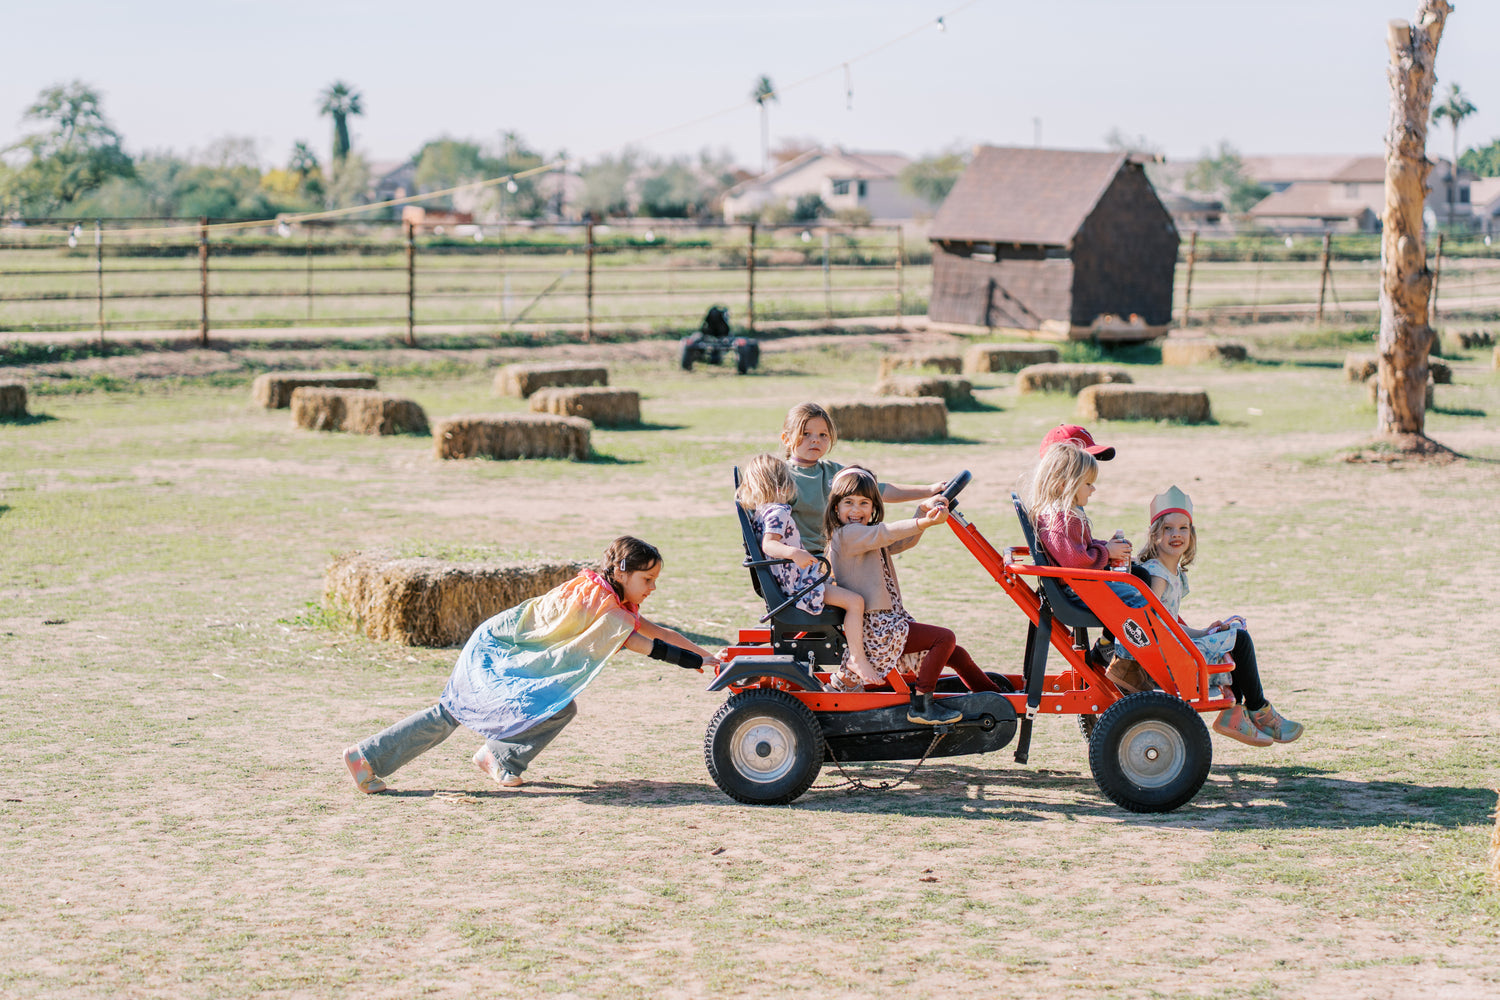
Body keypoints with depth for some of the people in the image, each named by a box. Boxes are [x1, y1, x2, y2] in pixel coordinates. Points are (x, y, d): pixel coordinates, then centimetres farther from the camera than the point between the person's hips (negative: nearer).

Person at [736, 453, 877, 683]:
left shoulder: (759, 511, 11)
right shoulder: (777, 512, -18)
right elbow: (768, 544, -34)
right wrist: (794, 553, -52)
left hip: (788, 583, 11)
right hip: (798, 584, -11)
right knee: (854, 601, -19)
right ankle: (857, 658, -17)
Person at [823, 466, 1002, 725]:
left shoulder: (870, 539, 21)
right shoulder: (845, 535, -9)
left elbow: (905, 541, 11)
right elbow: (886, 533, -23)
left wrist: (923, 511, -7)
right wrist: (923, 522, -37)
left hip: (890, 622, 9)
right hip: (874, 629, -9)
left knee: (958, 656, 9)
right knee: (945, 637, -18)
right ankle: (921, 705, -14)